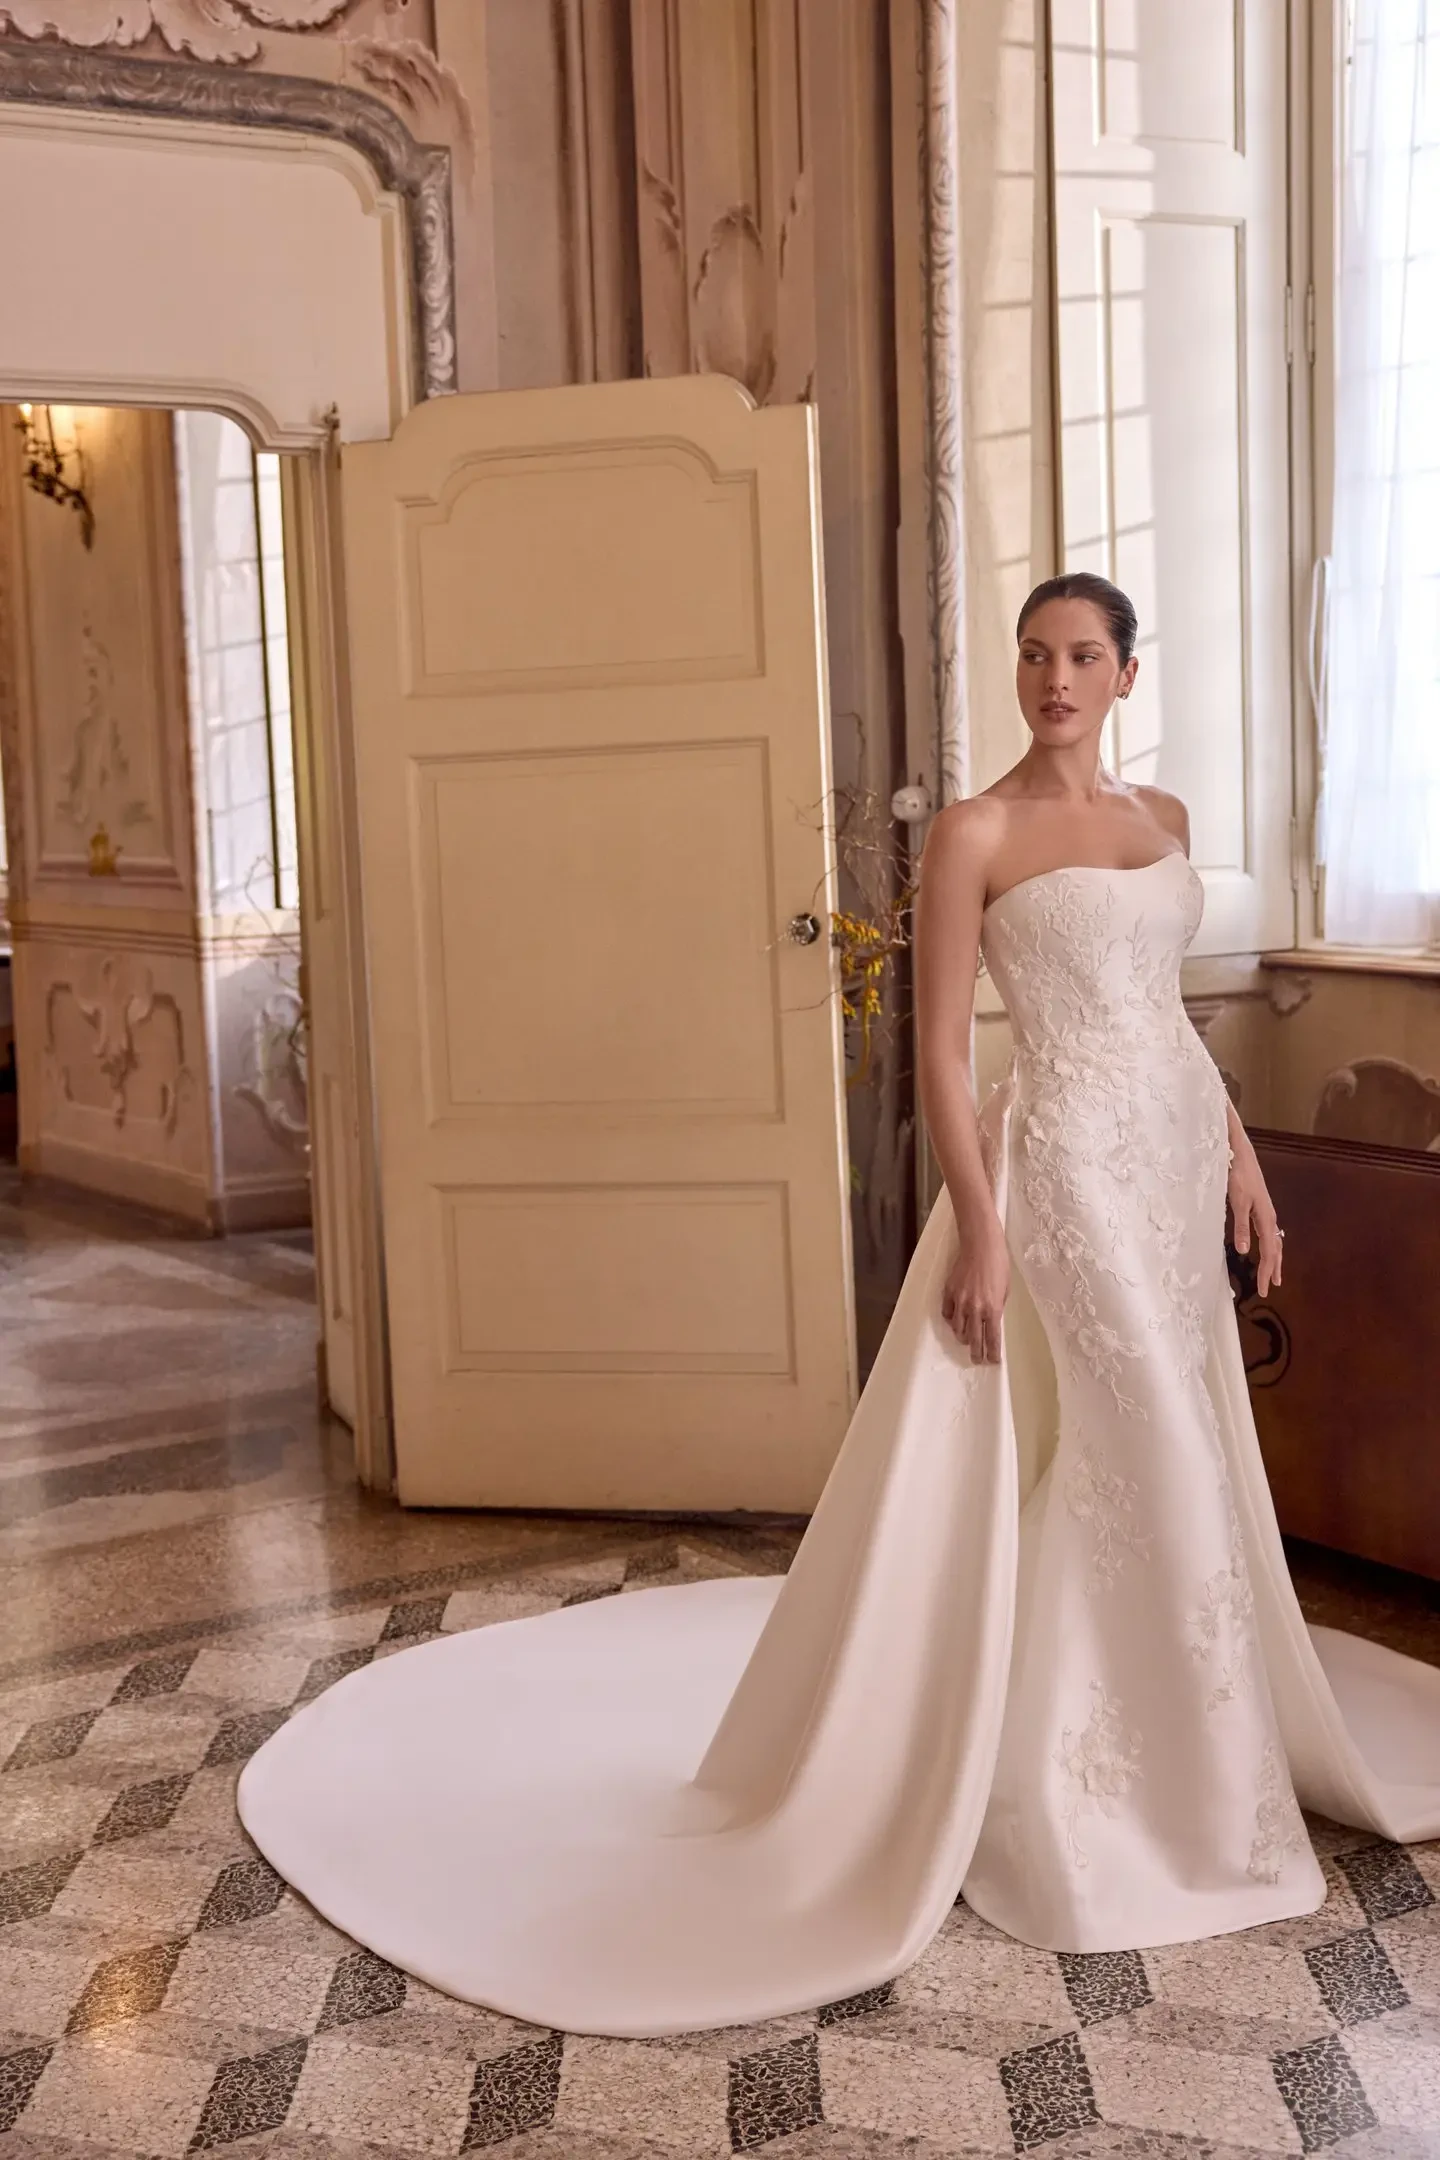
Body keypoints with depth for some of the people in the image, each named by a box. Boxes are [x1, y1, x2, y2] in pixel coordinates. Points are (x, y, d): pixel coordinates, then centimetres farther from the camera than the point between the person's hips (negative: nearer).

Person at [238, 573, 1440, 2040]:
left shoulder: (1161, 818, 12)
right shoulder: (975, 835, -9)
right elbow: (941, 1050, -12)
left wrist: (1239, 1158, 14)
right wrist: (978, 1228, -17)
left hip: (1176, 1157, 7)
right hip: (1069, 1163, -7)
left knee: (1180, 1458, 15)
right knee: (1126, 1465, -3)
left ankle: (1167, 1745, 35)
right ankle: (1075, 1797, 14)